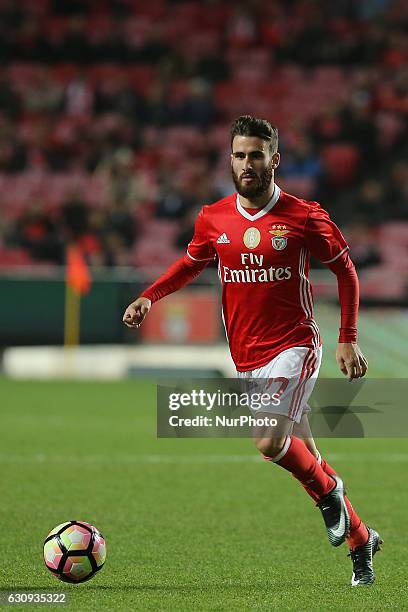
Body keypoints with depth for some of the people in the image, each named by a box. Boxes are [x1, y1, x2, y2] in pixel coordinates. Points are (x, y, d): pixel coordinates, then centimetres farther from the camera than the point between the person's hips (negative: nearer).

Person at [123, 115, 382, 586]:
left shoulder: (303, 218, -8)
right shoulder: (213, 219, 2)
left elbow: (345, 270, 3)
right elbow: (190, 263, 20)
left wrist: (348, 340, -1)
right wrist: (149, 298, 3)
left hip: (294, 347, -4)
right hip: (246, 358, 4)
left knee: (270, 442, -25)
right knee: (300, 454, 10)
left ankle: (326, 489, 7)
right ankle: (360, 539, 28)